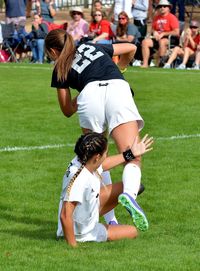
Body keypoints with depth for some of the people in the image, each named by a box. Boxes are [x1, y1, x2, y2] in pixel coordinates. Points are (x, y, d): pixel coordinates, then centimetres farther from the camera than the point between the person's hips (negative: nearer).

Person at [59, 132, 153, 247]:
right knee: (132, 232, 3)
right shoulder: (79, 180, -40)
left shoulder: (84, 162, -13)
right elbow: (65, 216, -40)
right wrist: (73, 246, -34)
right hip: (83, 234, -9)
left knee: (123, 187, 11)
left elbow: (102, 164, 12)